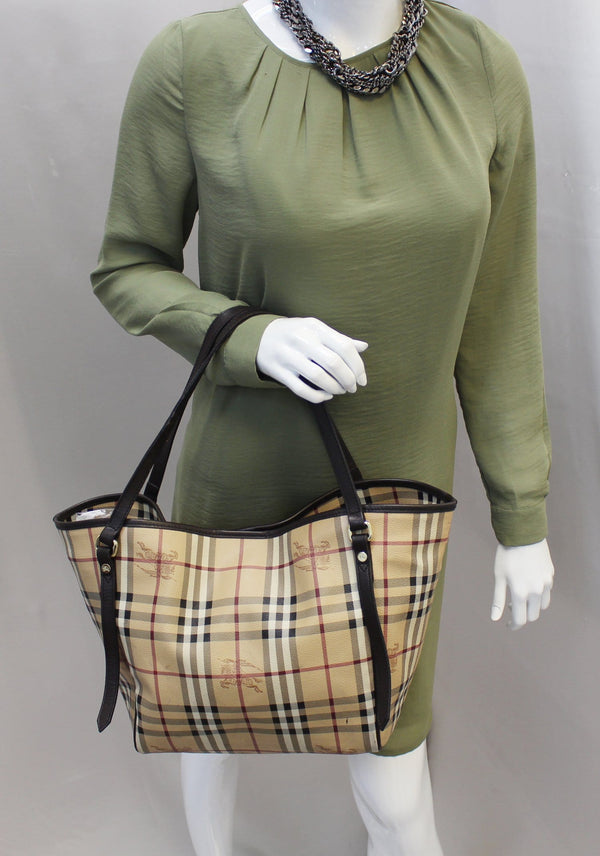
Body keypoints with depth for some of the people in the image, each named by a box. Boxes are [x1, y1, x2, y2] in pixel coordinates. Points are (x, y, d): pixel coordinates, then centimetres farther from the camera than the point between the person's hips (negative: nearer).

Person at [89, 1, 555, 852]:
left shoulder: (484, 70, -9)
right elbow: (127, 272, -5)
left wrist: (524, 519, 2)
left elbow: (497, 316, -3)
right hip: (243, 478, 0)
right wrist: (256, 341, -26)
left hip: (395, 486, 1)